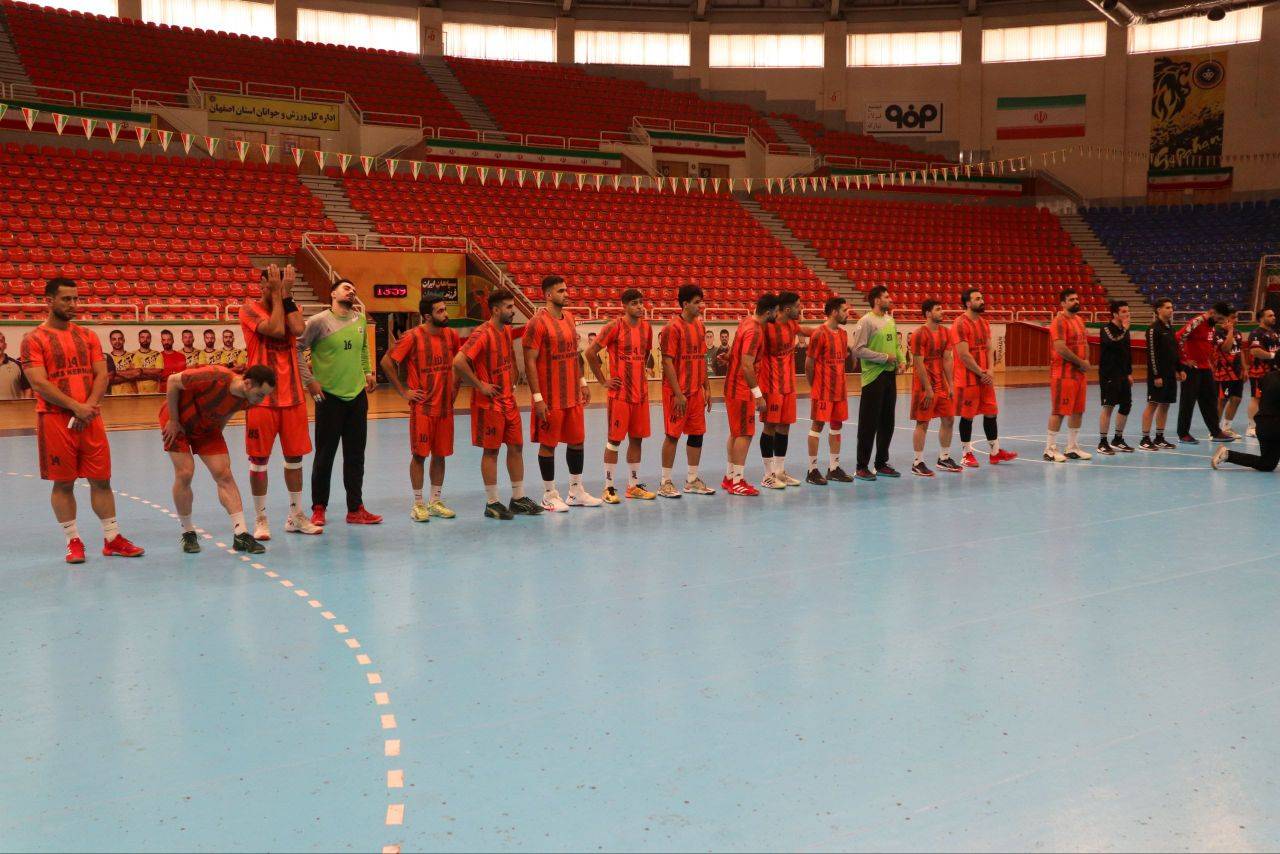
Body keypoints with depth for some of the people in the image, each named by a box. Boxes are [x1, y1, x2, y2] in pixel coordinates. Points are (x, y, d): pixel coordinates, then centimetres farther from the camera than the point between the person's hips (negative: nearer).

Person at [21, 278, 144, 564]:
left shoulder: (87, 336, 12)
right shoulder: (34, 339, -2)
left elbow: (101, 374, 5)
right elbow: (38, 382, -11)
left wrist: (89, 406, -11)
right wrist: (75, 407, -18)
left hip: (90, 417, 4)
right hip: (55, 419, -4)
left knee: (101, 479, 5)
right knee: (63, 483, 2)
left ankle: (112, 539, 12)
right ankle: (73, 541, 11)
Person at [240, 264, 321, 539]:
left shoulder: (291, 306, 9)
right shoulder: (250, 309, -4)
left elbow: (297, 329, -13)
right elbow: (276, 329, -21)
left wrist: (286, 294, -8)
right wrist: (277, 294, -12)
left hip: (292, 395, 4)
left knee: (294, 457, 9)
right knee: (259, 460, 2)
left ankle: (296, 516, 20)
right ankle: (260, 519, 12)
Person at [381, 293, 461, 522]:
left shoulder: (451, 335, 5)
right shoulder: (413, 337, -11)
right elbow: (386, 362, -10)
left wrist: (455, 387, 11)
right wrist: (403, 391, -9)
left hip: (445, 406, 5)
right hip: (422, 407, -5)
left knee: (440, 454, 9)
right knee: (419, 454, 1)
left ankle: (436, 501, 19)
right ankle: (418, 503, 10)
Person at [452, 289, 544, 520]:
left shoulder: (507, 330, 9)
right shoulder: (482, 333, -18)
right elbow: (458, 362, -27)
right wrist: (480, 385, -20)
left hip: (509, 401, 8)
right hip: (489, 403, -8)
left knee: (516, 447, 10)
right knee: (491, 451, 0)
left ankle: (518, 499, 20)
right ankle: (492, 503, 8)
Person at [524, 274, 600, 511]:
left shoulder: (570, 318, 10)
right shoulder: (538, 323, -14)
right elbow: (530, 362, -15)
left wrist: (582, 382, 15)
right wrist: (537, 397, -18)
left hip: (573, 395, 8)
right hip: (550, 398, -8)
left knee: (577, 440, 12)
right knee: (548, 444, 2)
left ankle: (576, 491, 24)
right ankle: (549, 495, 13)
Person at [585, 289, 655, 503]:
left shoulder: (646, 327, 8)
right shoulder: (615, 326, -11)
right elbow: (591, 352, -12)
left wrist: (640, 372, 13)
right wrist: (603, 380, -9)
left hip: (641, 392, 6)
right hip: (619, 392, -6)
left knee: (637, 439, 10)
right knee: (614, 439, -1)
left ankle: (634, 485, 19)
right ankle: (609, 487, 6)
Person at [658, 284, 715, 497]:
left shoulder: (700, 326, 11)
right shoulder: (673, 327, -12)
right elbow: (667, 362, -15)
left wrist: (707, 388, 12)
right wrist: (678, 393, -18)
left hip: (697, 391, 7)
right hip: (677, 392, -7)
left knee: (697, 434, 9)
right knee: (672, 435, -1)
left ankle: (692, 480, 19)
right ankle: (665, 482, 7)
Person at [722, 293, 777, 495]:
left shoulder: (747, 322, 9)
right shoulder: (754, 331, -20)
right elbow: (747, 365, -25)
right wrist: (758, 394, -24)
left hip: (734, 387, 10)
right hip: (741, 389, -10)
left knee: (736, 433, 15)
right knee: (745, 434, -6)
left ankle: (730, 477, 22)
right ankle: (737, 482, -4)